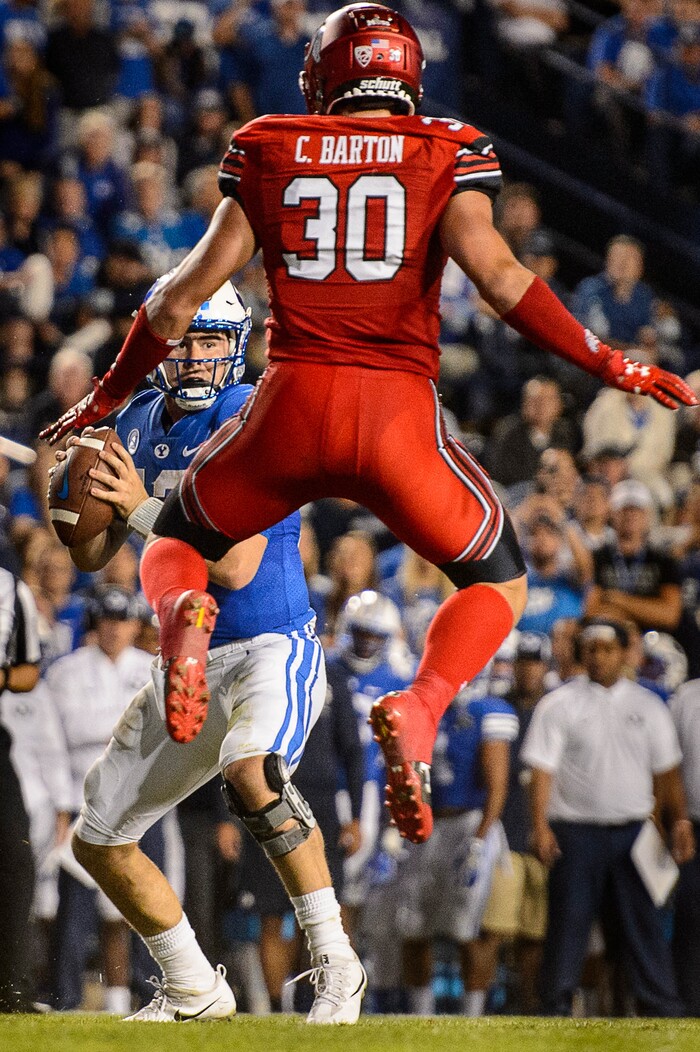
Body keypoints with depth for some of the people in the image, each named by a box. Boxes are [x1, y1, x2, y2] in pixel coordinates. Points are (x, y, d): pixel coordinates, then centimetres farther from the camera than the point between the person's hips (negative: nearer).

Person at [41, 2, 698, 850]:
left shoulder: (267, 153, 11)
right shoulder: (446, 155, 6)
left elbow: (191, 287, 10)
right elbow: (494, 270, -8)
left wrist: (108, 396, 21)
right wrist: (605, 364, -4)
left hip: (293, 402, 1)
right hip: (398, 412, -1)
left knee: (174, 544, 25)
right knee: (498, 581, 21)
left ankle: (181, 615, -15)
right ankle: (418, 710, -11)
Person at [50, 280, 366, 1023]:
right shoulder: (139, 422, 7)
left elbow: (237, 568, -23)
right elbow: (93, 557, 10)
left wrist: (143, 509, -23)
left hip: (274, 648, -8)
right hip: (189, 664, 8)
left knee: (248, 768, -38)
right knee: (96, 840, 9)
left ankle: (335, 963, -27)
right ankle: (192, 991, 27)